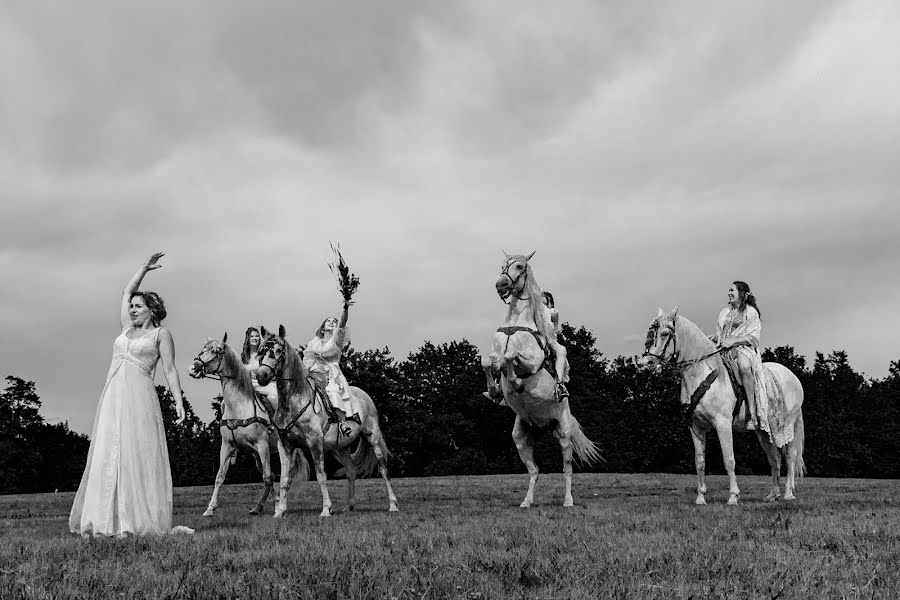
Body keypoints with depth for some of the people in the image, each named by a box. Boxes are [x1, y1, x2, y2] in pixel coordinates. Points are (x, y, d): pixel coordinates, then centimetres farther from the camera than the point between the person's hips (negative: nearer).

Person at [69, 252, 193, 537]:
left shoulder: (161, 333, 5)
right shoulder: (127, 328, 21)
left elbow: (170, 370, -1)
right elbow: (126, 293, 31)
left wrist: (179, 401, -10)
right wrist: (144, 268, 27)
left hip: (140, 397, -6)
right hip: (112, 396, 6)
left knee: (139, 456, -9)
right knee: (107, 456, 0)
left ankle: (145, 521, -9)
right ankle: (108, 520, 1)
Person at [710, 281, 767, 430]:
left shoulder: (751, 312, 6)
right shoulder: (724, 312, 23)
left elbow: (753, 338, -3)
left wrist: (733, 340, -16)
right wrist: (713, 338, 0)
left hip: (744, 348, -6)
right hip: (724, 350, 6)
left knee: (744, 366, -40)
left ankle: (752, 414, -42)